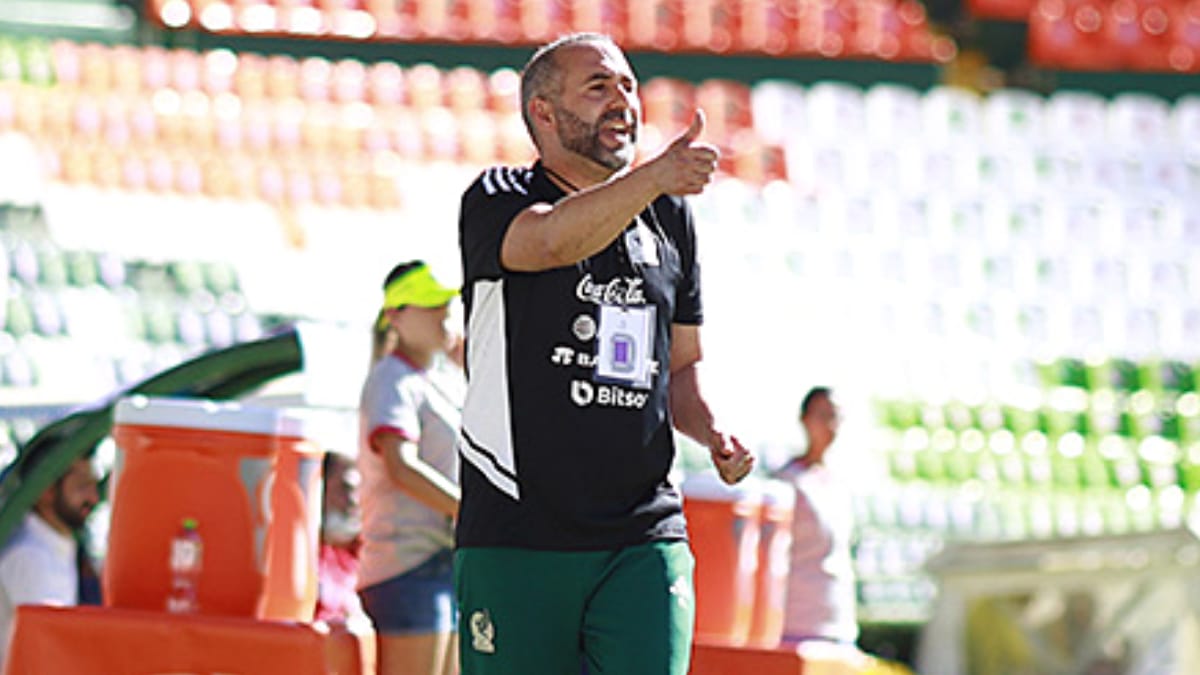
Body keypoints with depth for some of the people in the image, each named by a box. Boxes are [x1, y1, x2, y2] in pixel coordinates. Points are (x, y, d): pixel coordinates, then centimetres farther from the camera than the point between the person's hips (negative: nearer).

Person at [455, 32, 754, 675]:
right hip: (516, 542, -3)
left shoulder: (668, 219, 17)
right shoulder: (497, 199, 1)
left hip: (644, 537, 3)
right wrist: (654, 176, -40)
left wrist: (713, 434, 4)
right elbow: (550, 240, -24)